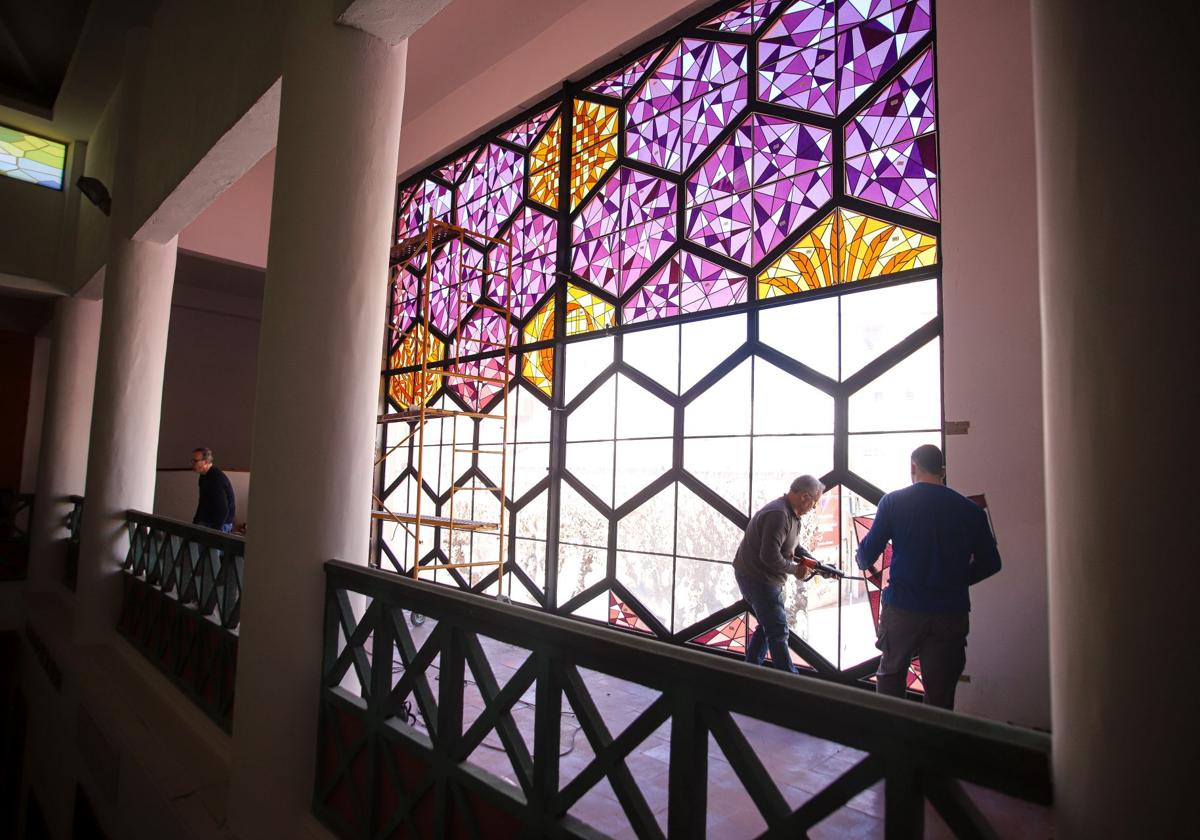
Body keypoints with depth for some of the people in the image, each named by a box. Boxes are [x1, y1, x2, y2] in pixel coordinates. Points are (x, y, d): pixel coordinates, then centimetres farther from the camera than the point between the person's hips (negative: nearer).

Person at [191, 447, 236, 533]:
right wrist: (195, 521, 20)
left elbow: (223, 510, -25)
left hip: (220, 524, -9)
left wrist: (214, 531, -24)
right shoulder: (204, 477, 11)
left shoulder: (217, 479, -22)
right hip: (205, 522, 9)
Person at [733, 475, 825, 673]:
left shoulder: (790, 514, 9)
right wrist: (794, 569, -14)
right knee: (778, 632, -4)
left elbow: (791, 545, 21)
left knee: (767, 627, 19)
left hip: (757, 577, 11)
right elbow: (770, 556, -29)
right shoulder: (778, 514, -25)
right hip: (758, 578, -10)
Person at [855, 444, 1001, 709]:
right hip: (951, 612, 1)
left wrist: (864, 563, 17)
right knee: (940, 693, 11)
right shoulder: (970, 509, -1)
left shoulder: (893, 501, -6)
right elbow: (990, 563, 5)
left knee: (890, 673, 19)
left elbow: (868, 552, -6)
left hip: (902, 608, -1)